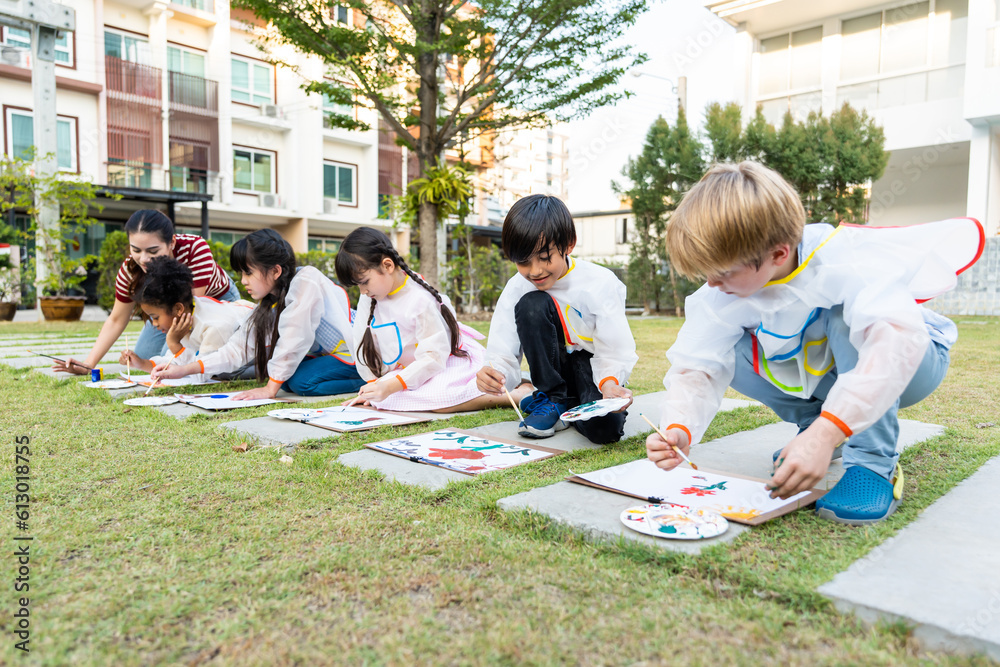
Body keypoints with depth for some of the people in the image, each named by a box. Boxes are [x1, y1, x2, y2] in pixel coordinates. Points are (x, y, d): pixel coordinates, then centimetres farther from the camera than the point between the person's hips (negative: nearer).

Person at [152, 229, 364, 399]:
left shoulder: (306, 281, -23)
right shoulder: (270, 303, 4)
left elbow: (294, 340, -26)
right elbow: (242, 346, 5)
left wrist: (270, 389, -20)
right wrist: (186, 369, -1)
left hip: (354, 354, -10)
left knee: (302, 381, -25)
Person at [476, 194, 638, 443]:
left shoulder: (600, 284, -18)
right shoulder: (516, 289, -11)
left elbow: (616, 353, -18)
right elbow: (503, 355, -14)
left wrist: (609, 383, -40)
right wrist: (495, 374, -38)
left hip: (594, 368, -2)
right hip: (555, 373, 3)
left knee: (605, 427, -35)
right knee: (531, 305, -25)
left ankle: (571, 407, 3)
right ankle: (553, 400, -11)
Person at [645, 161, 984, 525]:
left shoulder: (843, 259, -37)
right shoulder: (720, 295, -20)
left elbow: (896, 336, -52)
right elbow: (697, 366, -22)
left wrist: (825, 434, -59)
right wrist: (679, 429, -41)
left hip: (905, 367, -4)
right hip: (822, 373, 5)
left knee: (848, 317, -36)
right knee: (732, 351, -21)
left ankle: (875, 462, -25)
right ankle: (814, 422, 2)